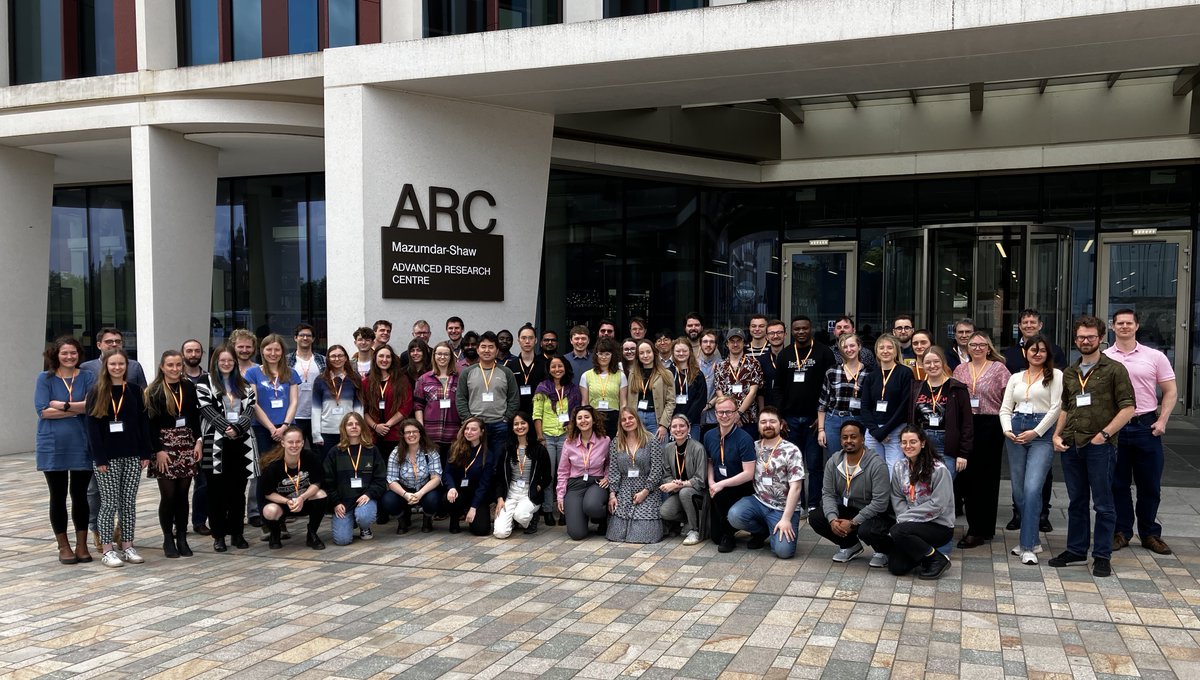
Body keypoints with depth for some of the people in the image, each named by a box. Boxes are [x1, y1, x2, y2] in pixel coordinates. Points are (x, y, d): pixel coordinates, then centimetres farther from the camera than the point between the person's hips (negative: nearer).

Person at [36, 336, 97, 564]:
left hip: (82, 445, 0)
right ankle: (63, 546, 20)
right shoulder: (45, 379, 1)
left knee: (80, 495, 7)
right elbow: (43, 410, -9)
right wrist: (78, 409, -12)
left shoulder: (88, 377, 3)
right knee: (58, 497, 9)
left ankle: (82, 545, 17)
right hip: (53, 447, 0)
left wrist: (63, 405, -15)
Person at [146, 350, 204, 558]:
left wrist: (198, 441, 1)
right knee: (168, 495, -1)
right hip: (164, 445, -3)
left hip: (187, 444, 3)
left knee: (182, 494, 6)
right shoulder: (154, 391, -3)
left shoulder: (189, 387, 8)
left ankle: (182, 538, 12)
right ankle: (168, 539, 10)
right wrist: (158, 450, -12)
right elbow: (151, 422, -6)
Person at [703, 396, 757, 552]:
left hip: (741, 490, -5)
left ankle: (728, 535, -13)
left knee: (719, 495, -35)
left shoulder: (744, 439, -19)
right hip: (719, 490, 5)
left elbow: (748, 474, -23)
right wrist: (711, 483, -5)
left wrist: (721, 484, -26)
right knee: (715, 536, 1)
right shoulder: (709, 436, -1)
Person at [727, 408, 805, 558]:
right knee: (734, 516, -27)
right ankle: (762, 531, 6)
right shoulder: (754, 447, 6)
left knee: (784, 550, -25)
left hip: (783, 508, -4)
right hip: (758, 502, 4)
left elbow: (795, 487, -13)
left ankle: (774, 531, 13)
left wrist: (786, 519, -19)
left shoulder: (791, 451, -9)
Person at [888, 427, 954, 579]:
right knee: (896, 567, -9)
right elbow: (897, 498, 4)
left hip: (939, 525, -6)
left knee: (897, 532, -30)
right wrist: (904, 518, -15)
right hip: (913, 524, 6)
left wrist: (906, 518, -18)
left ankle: (938, 560, -9)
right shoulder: (899, 467, 3)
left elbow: (937, 505, -19)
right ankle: (925, 553, 21)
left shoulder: (939, 469, -16)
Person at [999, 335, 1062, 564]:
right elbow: (1005, 408, 14)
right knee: (1019, 490, 7)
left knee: (1032, 489, -16)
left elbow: (1056, 408, -4)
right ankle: (1032, 540, 21)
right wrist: (1007, 430, -4)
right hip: (1015, 433, 5)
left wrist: (1035, 431, -11)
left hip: (1042, 433, -5)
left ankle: (1028, 547, -12)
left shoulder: (1055, 375, 4)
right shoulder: (1016, 378, 17)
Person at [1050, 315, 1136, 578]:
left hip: (1100, 445, -5)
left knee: (1103, 504, 1)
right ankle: (1076, 550, 23)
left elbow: (1129, 408, -7)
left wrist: (1104, 433, -15)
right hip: (1071, 445, 5)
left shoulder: (1114, 369, -2)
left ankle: (1102, 556, 10)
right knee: (1076, 501, 13)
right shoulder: (1069, 373, 15)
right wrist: (1057, 435, 9)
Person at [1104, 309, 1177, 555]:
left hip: (1146, 426, 0)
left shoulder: (1155, 357, 2)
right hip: (1114, 426, 0)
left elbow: (1170, 391, 6)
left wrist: (1162, 421, -4)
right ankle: (1121, 532, 18)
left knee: (1150, 485, 6)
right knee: (1118, 484, 7)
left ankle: (1150, 533, 19)